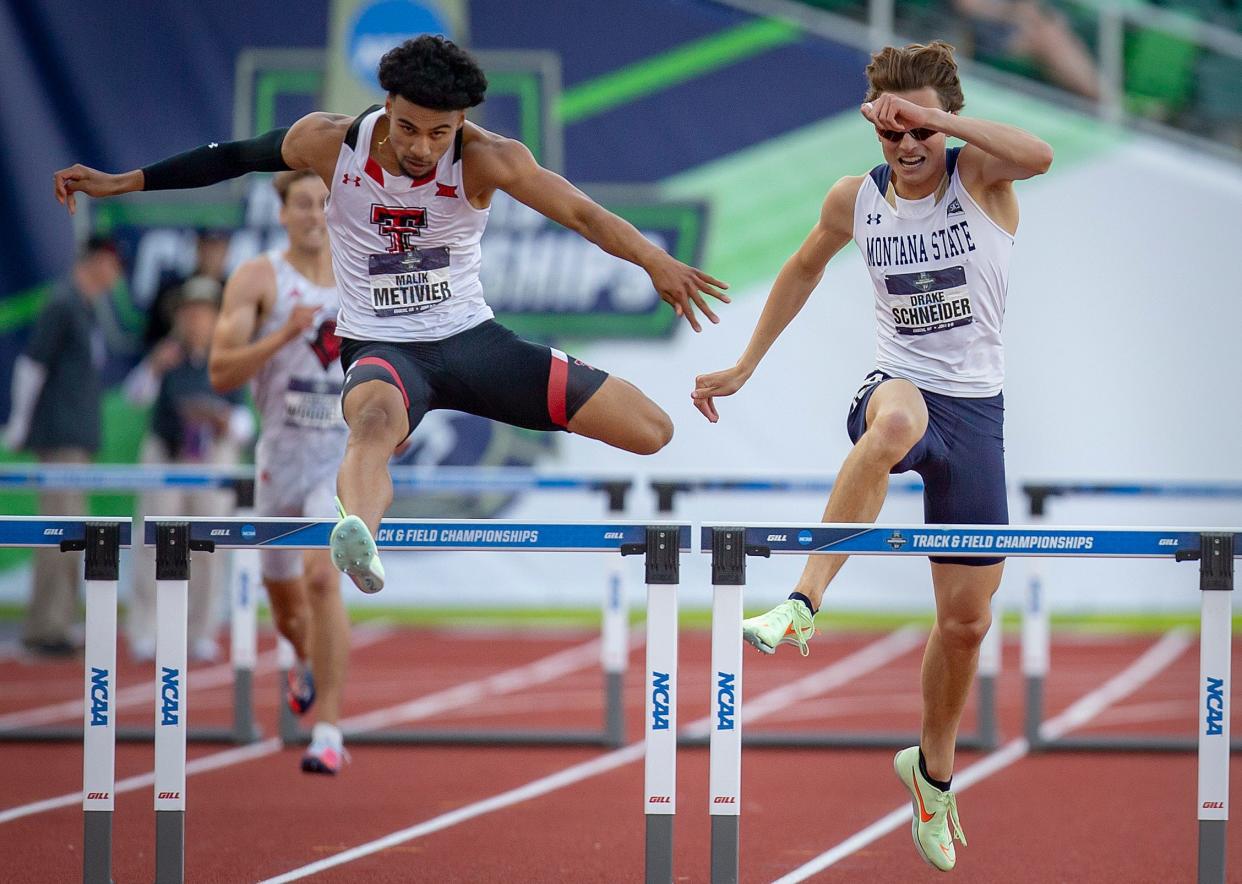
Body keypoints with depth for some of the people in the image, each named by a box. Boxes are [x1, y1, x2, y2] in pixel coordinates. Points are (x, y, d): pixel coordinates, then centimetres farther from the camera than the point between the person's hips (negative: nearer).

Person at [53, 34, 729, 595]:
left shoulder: (485, 159, -16)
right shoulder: (332, 142, -12)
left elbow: (579, 213, -27)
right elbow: (233, 159, 3)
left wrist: (655, 262, -43)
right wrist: (117, 183, 4)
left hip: (471, 337, 2)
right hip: (381, 347, -2)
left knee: (653, 432, -6)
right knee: (377, 418, -43)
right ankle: (361, 534, -76)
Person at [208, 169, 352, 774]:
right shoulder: (258, 279, -4)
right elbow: (221, 373, -12)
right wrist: (283, 335, -25)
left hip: (346, 455, -1)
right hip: (282, 454, 1)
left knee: (322, 576, -22)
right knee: (283, 594, 18)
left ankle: (328, 729, -21)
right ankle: (308, 662, 55)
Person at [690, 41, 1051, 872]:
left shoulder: (979, 172, -8)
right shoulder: (855, 199, 0)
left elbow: (1040, 156, -33)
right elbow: (804, 269, 21)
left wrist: (936, 117, -37)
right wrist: (745, 365, 23)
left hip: (975, 406, 0)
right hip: (898, 387, 0)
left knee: (967, 618, 8)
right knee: (895, 422, -43)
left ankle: (934, 767, 33)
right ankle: (804, 602, -49)